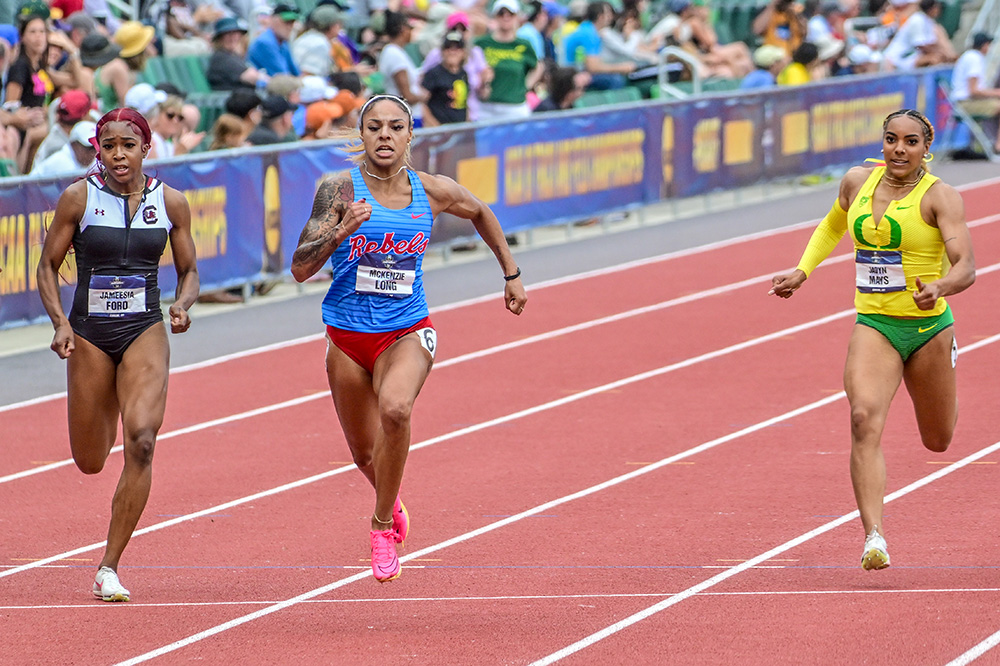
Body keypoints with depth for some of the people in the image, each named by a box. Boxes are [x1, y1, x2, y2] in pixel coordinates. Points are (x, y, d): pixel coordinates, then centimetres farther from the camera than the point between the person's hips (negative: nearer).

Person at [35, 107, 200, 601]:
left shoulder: (170, 202, -1)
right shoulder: (78, 198, -5)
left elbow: (188, 270, 10)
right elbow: (48, 267, 2)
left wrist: (183, 305, -11)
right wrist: (60, 322, -14)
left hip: (145, 332, 0)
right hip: (90, 333, 0)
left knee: (141, 441, -20)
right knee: (89, 462, 8)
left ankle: (109, 568, -13)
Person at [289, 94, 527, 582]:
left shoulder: (433, 192, -4)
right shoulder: (339, 191, -10)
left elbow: (480, 213, 19)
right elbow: (300, 268, -15)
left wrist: (511, 274, 24)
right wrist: (341, 231, -31)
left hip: (407, 332, -1)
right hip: (347, 335, 1)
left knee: (395, 409, -32)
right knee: (364, 452, 12)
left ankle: (383, 525, -13)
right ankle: (391, 500, 50)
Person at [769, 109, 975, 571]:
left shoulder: (939, 196, -10)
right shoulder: (857, 181, 4)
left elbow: (966, 267, -19)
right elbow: (833, 225, 25)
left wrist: (941, 287, -40)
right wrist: (802, 271, 12)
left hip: (928, 325, -2)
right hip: (873, 326, 2)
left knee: (937, 441, 15)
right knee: (865, 418, -24)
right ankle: (874, 536, -30)